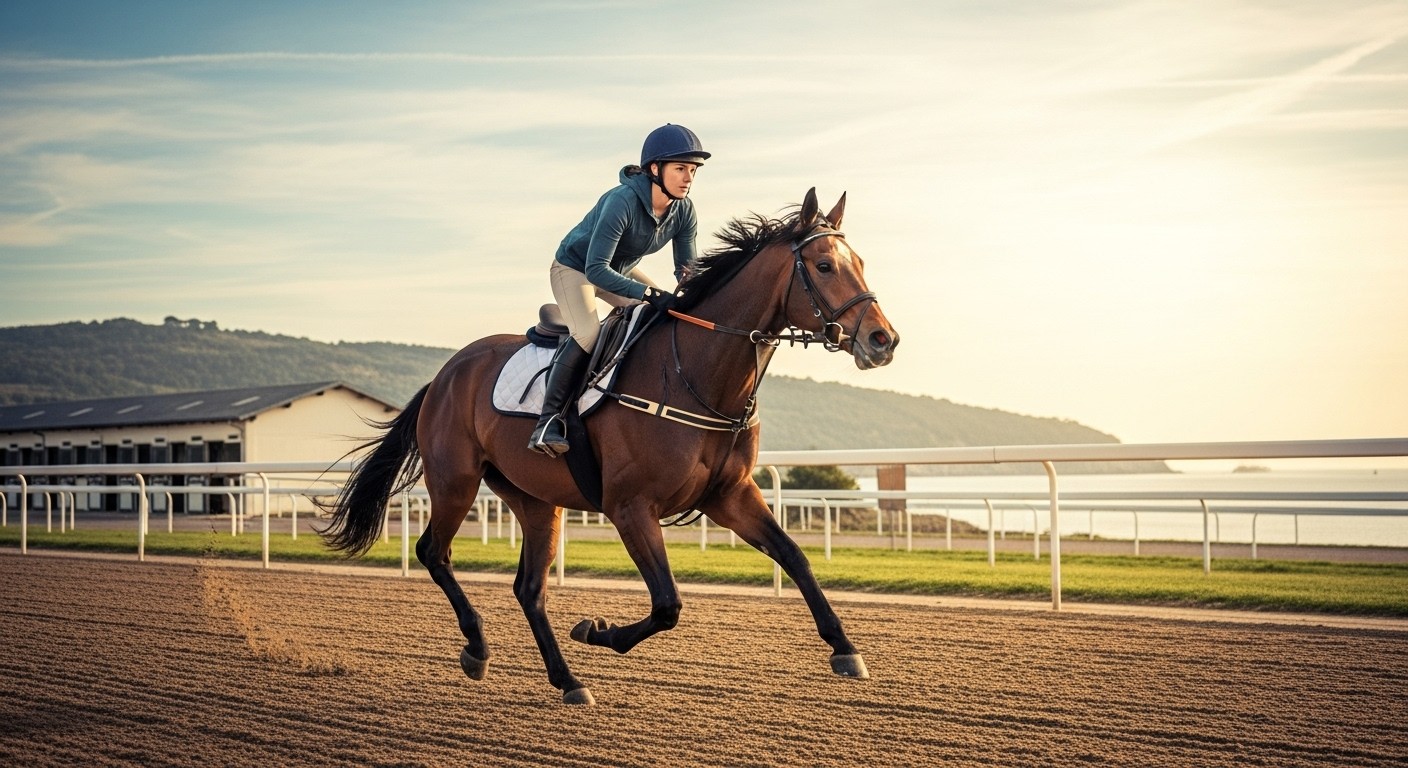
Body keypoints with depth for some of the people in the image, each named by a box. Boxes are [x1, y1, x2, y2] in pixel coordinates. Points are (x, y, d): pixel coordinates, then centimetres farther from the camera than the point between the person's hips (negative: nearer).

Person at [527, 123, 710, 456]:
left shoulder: (684, 210, -16)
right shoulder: (623, 201, -36)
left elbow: (687, 268, -6)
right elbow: (596, 270, -41)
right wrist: (649, 294, -50)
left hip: (621, 270, 7)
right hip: (574, 268, -7)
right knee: (588, 334, -30)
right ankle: (548, 421, -24)